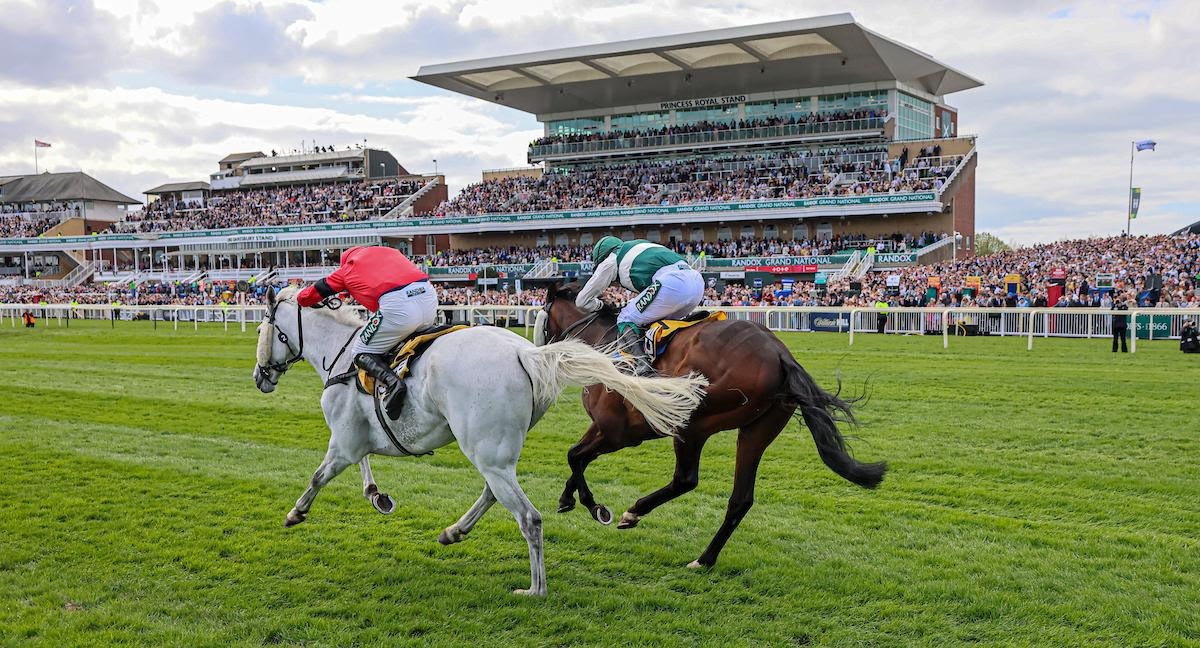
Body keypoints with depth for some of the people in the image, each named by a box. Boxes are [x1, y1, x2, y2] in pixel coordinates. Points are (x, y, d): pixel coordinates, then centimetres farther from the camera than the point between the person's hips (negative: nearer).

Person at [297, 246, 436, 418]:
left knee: (361, 354, 11)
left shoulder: (347, 269, 24)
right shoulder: (391, 251, 33)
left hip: (397, 306, -5)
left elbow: (305, 298, 32)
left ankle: (392, 382, -16)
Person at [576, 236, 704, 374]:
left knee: (626, 321, 4)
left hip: (671, 284, -7)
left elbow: (582, 302, 25)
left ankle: (642, 366, -15)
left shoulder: (610, 260, 20)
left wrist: (600, 305, 44)